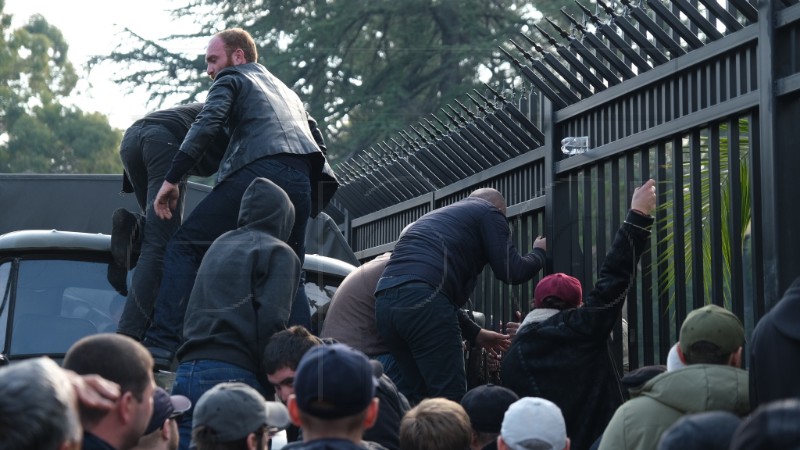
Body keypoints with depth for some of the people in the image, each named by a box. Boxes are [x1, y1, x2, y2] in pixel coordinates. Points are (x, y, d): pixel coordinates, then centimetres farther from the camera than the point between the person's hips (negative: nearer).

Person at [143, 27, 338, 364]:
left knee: (184, 247, -1)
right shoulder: (287, 92, 37)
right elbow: (318, 142, 33)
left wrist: (171, 179, -5)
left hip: (259, 171, -7)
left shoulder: (231, 78, 14)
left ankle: (162, 344, -13)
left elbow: (207, 125, -3)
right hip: (301, 182, 7)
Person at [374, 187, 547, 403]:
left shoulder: (437, 216, 37)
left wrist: (475, 333, 38)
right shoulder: (490, 212, 14)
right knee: (450, 398, -5)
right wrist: (540, 252, 26)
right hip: (422, 301, -8)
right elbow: (512, 272, 6)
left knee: (418, 396, 13)